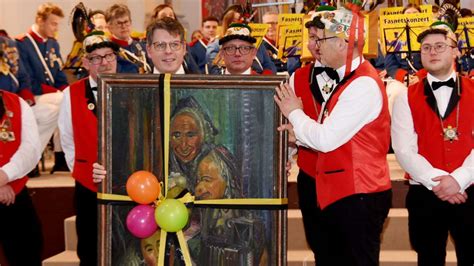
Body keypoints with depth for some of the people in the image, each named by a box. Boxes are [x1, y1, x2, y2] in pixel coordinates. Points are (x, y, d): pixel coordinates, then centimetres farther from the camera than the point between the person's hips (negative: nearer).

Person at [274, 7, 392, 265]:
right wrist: (300, 134, 4)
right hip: (338, 195, 10)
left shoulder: (363, 84, -18)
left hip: (358, 197, -10)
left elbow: (327, 139, -22)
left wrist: (295, 113, -6)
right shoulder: (348, 79, 15)